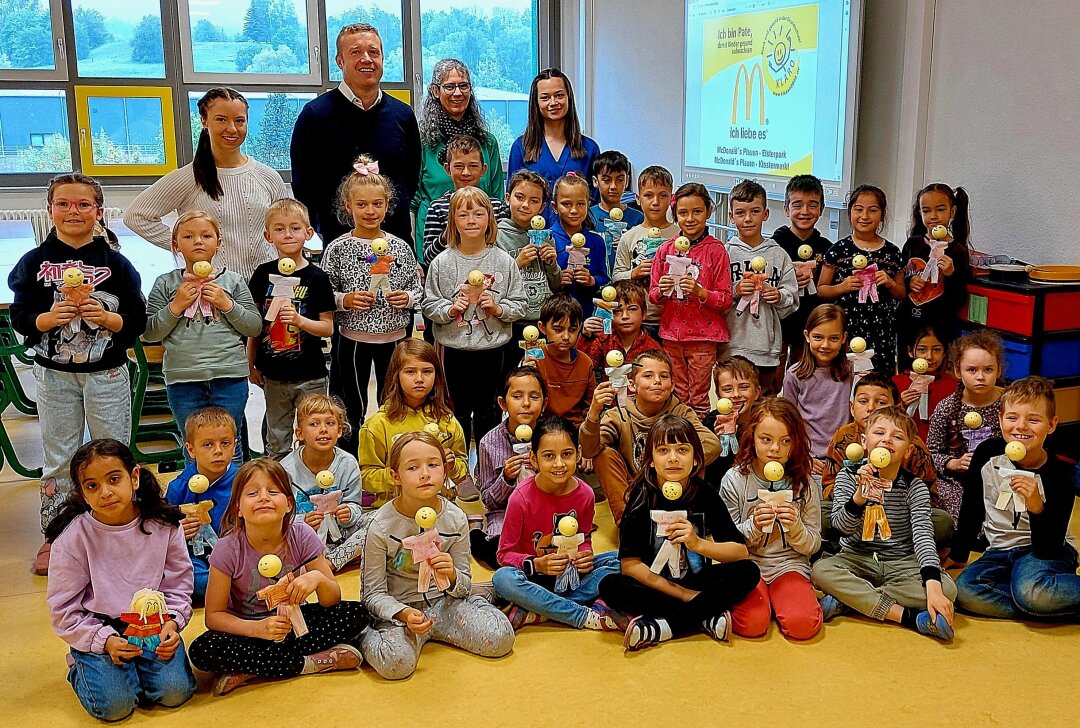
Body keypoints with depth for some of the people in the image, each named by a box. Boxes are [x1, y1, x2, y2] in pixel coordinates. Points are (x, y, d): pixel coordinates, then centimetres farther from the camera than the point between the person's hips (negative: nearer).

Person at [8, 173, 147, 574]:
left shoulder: (116, 263, -2)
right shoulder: (34, 262, 1)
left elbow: (138, 320, -3)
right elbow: (20, 319, -1)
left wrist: (107, 318, -22)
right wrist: (49, 318, -20)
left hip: (107, 375, -1)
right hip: (53, 375, 1)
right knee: (57, 461, 11)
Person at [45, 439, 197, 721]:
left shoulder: (164, 525, -8)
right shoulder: (72, 538, -13)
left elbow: (178, 582, 2)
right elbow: (63, 608, -7)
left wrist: (172, 622, -15)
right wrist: (104, 641, -18)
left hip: (153, 624, 2)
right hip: (97, 629, -2)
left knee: (175, 692, -16)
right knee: (114, 705, -18)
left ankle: (134, 663, 16)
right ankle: (82, 667, 15)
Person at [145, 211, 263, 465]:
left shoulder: (233, 282, 6)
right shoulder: (166, 284, 6)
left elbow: (255, 327, 4)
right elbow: (150, 332, 3)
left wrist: (227, 304, -8)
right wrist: (176, 306, -8)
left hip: (229, 376, 0)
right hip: (183, 378, 1)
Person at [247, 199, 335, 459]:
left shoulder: (316, 277, -6)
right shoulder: (263, 274, 2)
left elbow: (328, 328, -6)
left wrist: (299, 320, -23)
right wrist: (251, 365, 11)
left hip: (310, 376, -3)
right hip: (273, 374, 3)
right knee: (276, 442, 14)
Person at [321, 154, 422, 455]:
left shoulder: (400, 247, 1)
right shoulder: (338, 248, -5)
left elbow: (418, 289, 8)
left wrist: (408, 298, -12)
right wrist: (344, 300, -20)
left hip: (394, 338, 2)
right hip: (352, 340, -2)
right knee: (352, 410, 10)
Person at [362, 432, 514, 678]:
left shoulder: (455, 519, -6)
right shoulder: (381, 526, -16)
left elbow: (464, 585, 2)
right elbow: (374, 593, -11)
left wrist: (452, 576, -22)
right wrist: (404, 614, -30)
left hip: (443, 601, 4)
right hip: (398, 607, -4)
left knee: (500, 639, -15)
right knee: (395, 662, -34)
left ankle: (433, 630, 10)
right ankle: (369, 636, 3)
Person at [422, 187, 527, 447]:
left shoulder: (504, 261, -4)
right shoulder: (442, 262, -5)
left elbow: (519, 305, -1)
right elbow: (429, 306, -1)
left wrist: (498, 308, -18)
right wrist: (451, 309, -19)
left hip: (492, 348, 0)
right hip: (455, 348, 0)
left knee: (486, 410, 14)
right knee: (459, 410, 13)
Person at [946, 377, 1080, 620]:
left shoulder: (1058, 476, -17)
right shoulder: (987, 454, -8)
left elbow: (1048, 550, -18)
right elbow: (972, 508, 9)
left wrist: (1037, 508, -34)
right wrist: (957, 554, 16)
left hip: (1048, 551, -5)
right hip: (1001, 550, 5)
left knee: (1030, 590, -38)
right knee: (965, 590, -26)